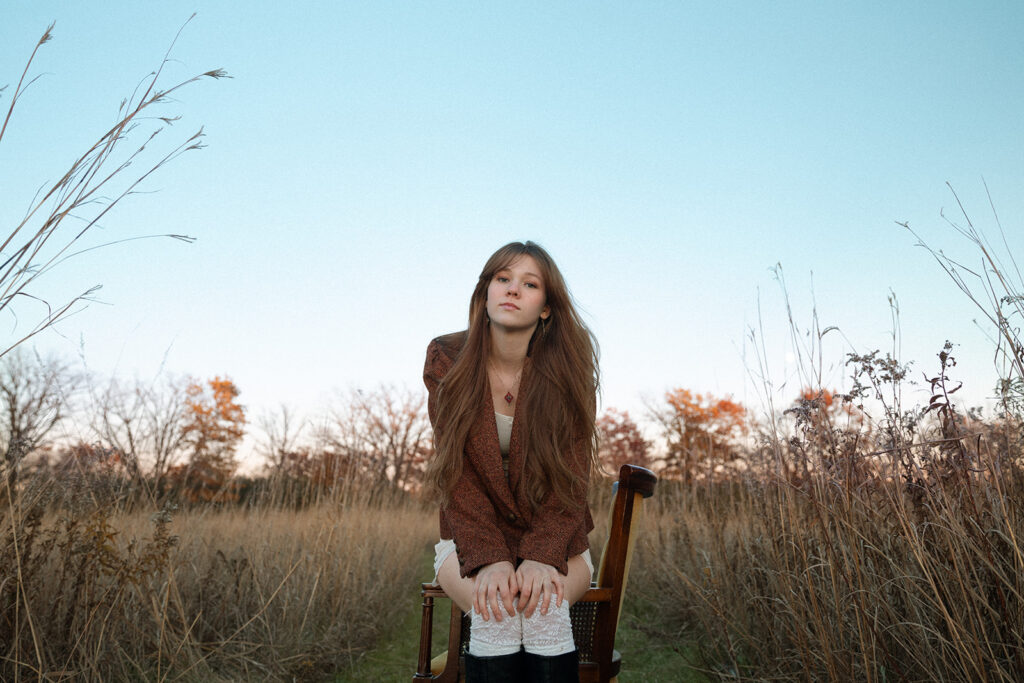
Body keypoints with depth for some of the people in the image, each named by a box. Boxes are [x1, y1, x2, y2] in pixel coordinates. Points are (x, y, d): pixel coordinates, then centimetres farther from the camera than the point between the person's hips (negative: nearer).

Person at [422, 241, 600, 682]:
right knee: (495, 606, -30)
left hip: (554, 542, 0)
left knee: (543, 603, -31)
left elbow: (571, 476, -10)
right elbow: (456, 472, -12)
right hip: (471, 538, 0)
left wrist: (542, 557, -26)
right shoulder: (446, 360, -6)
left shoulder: (568, 369, -6)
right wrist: (488, 559, -25)